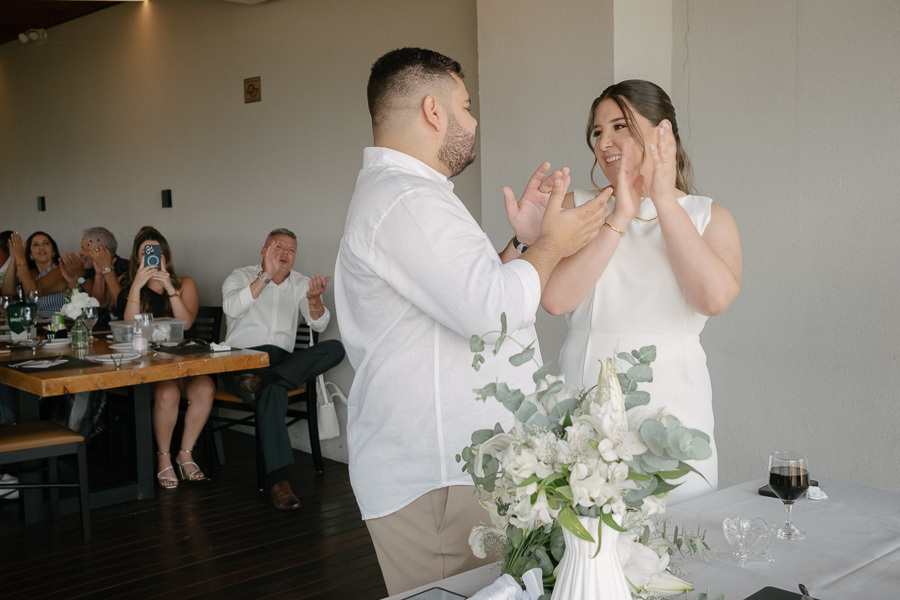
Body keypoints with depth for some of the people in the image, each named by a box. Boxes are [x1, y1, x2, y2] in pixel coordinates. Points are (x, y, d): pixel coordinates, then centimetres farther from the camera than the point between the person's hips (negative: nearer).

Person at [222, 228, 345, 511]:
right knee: (273, 390, -38)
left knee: (335, 348, -23)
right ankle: (278, 479, -41)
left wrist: (313, 299, -18)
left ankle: (261, 381, -35)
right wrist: (266, 275, -21)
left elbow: (319, 325, 3)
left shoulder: (300, 283, 17)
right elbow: (232, 308, -15)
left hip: (283, 359, 4)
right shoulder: (241, 276, 8)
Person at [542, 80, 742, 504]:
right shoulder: (577, 207, 5)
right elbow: (554, 298, -12)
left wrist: (665, 200, -13)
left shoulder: (709, 217, 6)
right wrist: (620, 218, -14)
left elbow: (715, 298, -16)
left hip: (672, 407, 0)